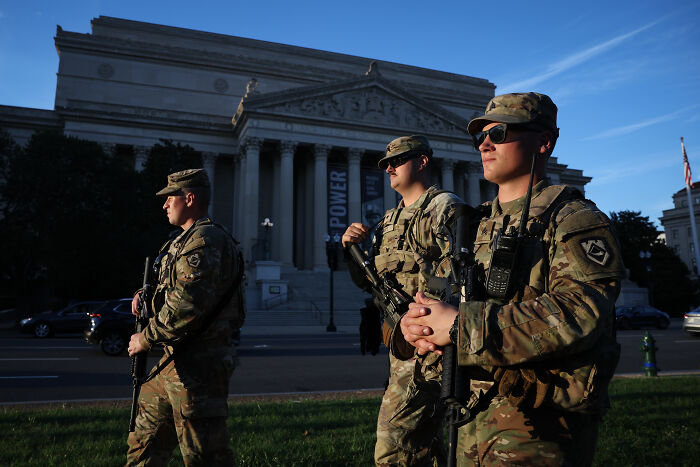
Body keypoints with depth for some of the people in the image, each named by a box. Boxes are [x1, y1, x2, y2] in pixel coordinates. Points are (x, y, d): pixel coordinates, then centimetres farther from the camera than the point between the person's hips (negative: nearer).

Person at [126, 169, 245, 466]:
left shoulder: (204, 241, -17)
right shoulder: (185, 240, 17)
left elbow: (186, 306, -25)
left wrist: (146, 339, -13)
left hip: (199, 364, -11)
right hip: (176, 362, 11)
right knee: (145, 443, 21)